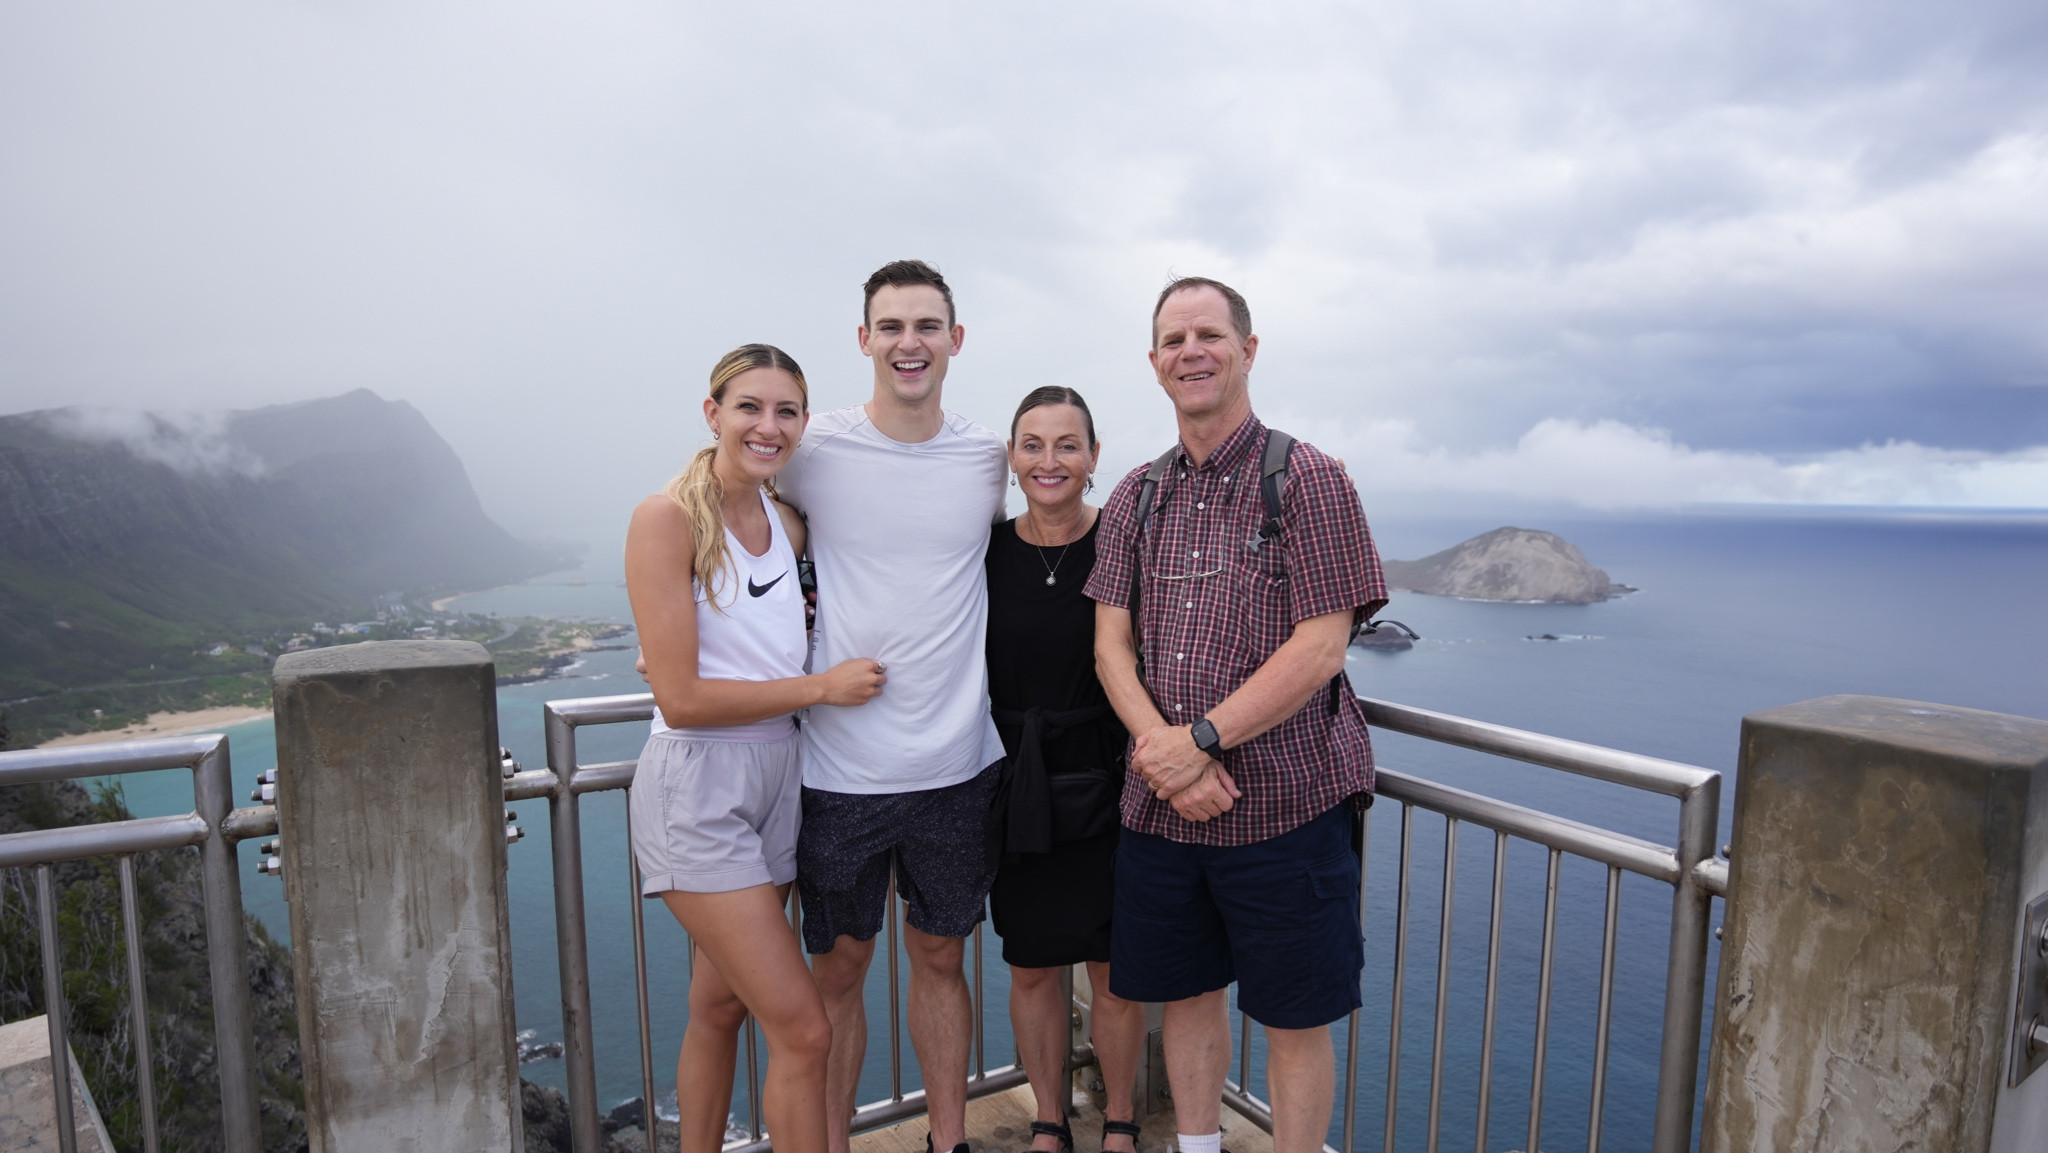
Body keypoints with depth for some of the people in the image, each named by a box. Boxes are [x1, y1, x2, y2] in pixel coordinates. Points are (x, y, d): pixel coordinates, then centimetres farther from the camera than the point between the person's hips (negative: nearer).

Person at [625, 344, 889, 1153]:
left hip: (778, 777, 7)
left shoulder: (789, 525, 7)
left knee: (721, 1005, 19)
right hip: (698, 788, -6)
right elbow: (680, 699, -18)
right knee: (803, 1030, -6)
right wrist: (823, 686, -13)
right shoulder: (666, 518, -13)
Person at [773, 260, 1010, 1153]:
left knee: (940, 955, 17)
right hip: (839, 766, -2)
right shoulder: (814, 451, -5)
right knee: (837, 969, 12)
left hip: (956, 764, 2)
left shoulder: (988, 457, 2)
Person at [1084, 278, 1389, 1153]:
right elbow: (1111, 642, 4)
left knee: (1294, 1018, 9)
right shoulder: (1135, 497, 9)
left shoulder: (1308, 480, -6)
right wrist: (1159, 745, -13)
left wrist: (1202, 738, -18)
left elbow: (1320, 646, -13)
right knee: (1186, 991, 19)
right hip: (1159, 804, 5)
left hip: (1285, 800, -4)